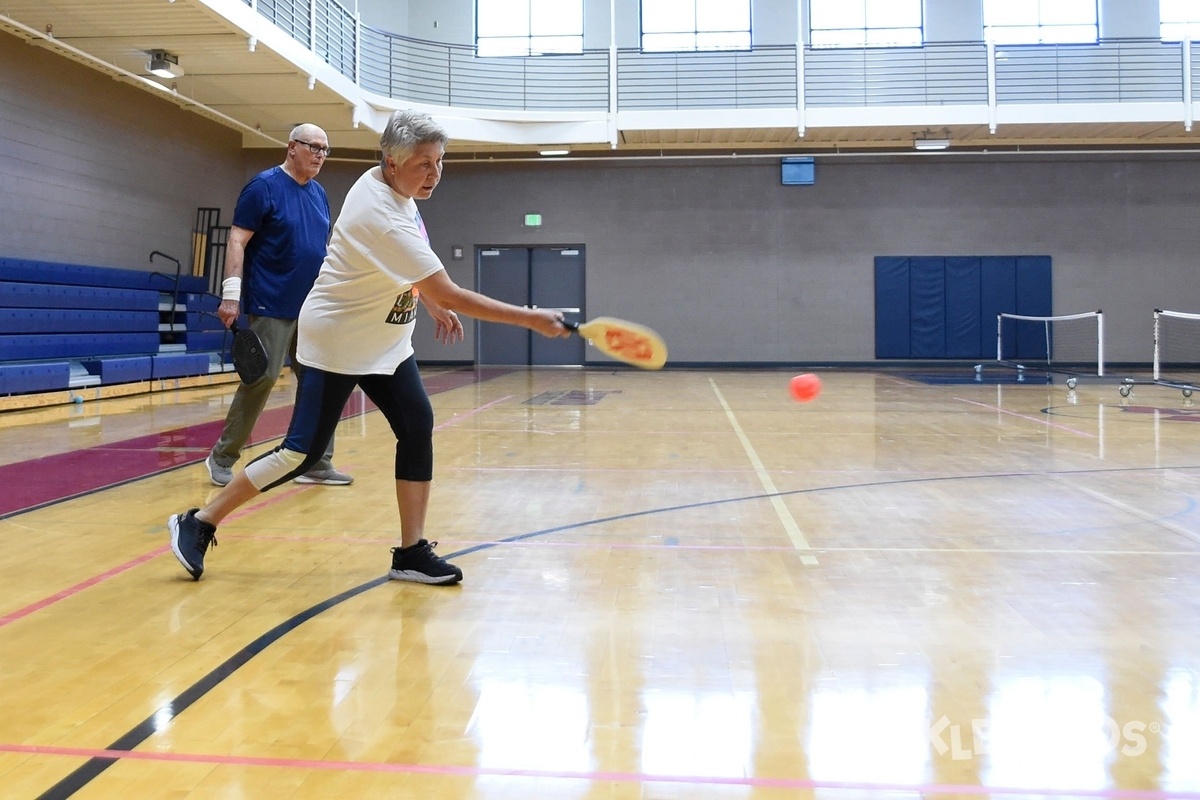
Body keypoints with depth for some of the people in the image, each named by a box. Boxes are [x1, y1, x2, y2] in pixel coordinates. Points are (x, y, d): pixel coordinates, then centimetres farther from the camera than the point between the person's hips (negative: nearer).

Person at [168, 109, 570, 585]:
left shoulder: (386, 182, -2)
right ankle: (198, 523, 10)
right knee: (301, 453, -7)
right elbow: (452, 295, -31)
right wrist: (532, 319, -28)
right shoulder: (384, 219, -31)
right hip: (336, 343, -9)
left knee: (418, 429, -4)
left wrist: (433, 306, 12)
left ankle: (411, 553, 1)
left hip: (386, 340, 9)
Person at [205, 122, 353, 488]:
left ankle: (317, 464, 12)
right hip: (272, 307, -7)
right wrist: (231, 293, -18)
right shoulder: (264, 186, -6)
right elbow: (237, 241, -10)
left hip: (312, 309, 7)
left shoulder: (319, 193, 14)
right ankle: (222, 458, 8)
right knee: (262, 378, -7)